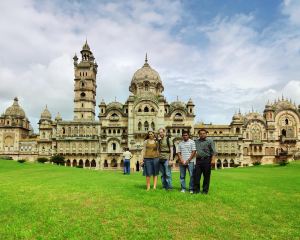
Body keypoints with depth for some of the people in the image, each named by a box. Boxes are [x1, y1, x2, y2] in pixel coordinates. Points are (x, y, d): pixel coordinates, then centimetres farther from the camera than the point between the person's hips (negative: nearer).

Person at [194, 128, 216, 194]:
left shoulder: (210, 141, 4)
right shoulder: (196, 141, 15)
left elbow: (213, 151, -2)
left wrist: (213, 159, -12)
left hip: (207, 160, -3)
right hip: (198, 160, 3)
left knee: (206, 176, 3)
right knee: (196, 175, 1)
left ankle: (205, 190, 13)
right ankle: (196, 190, 11)